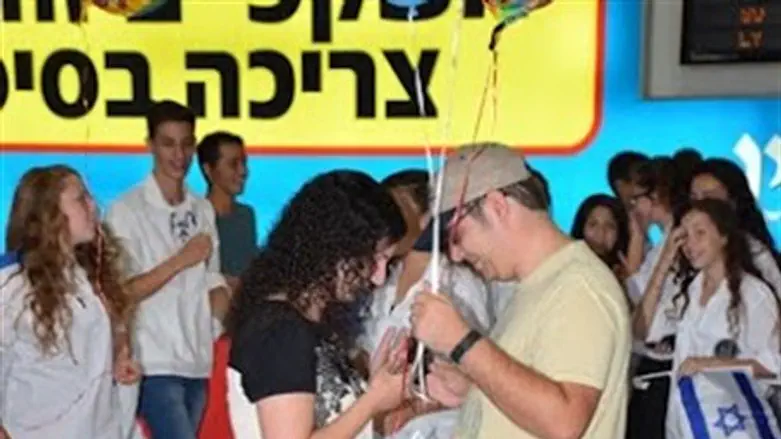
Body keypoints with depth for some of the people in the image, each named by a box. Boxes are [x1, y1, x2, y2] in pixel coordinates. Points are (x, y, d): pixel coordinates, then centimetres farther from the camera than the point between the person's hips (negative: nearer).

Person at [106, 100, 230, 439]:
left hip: (198, 362, 5)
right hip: (155, 365, -5)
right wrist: (180, 260, -16)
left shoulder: (203, 210, 9)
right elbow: (121, 291, -9)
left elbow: (212, 283, 11)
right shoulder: (127, 210, -7)